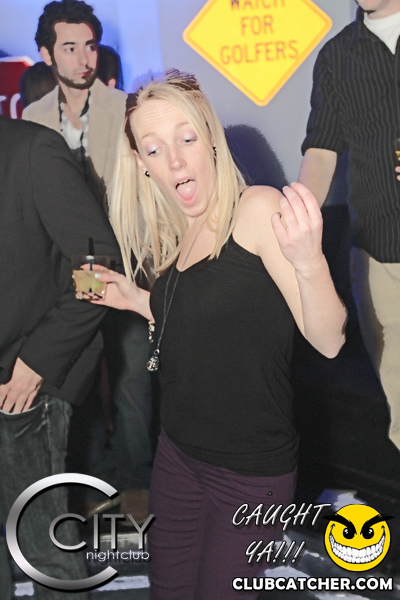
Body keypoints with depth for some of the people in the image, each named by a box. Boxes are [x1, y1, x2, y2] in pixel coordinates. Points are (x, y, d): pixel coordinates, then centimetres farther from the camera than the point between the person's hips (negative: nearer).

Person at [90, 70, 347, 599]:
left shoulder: (258, 209, -17)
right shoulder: (174, 238, 5)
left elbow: (328, 341, -23)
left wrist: (308, 261, -40)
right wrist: (139, 301, 11)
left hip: (251, 470, -7)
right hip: (179, 453, 7)